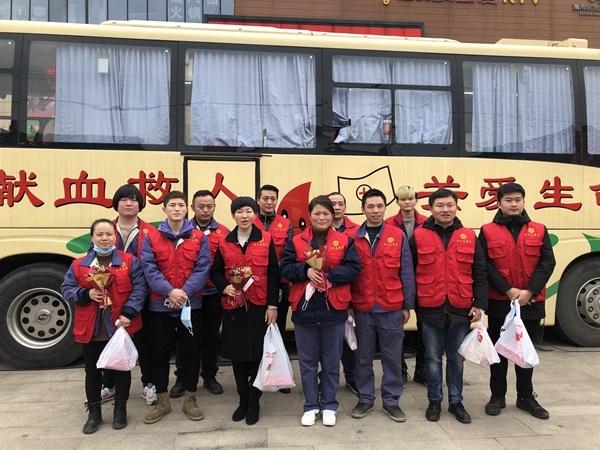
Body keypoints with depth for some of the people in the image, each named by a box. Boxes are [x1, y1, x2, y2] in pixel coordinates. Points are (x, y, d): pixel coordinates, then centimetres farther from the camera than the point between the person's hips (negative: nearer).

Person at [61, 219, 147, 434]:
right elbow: (66, 289, 4)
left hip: (121, 325, -2)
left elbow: (140, 288, -8)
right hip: (90, 328, 2)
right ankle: (94, 413, 29)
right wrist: (86, 294, -15)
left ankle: (120, 409, 28)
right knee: (92, 371, 13)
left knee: (121, 367, 10)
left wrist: (129, 312, -18)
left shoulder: (129, 261, -3)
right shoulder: (79, 264, 4)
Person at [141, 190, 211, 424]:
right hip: (160, 305, 0)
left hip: (191, 304, 0)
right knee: (161, 353, 10)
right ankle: (162, 401, 26)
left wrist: (185, 292, -17)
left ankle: (190, 399, 24)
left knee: (190, 352, 8)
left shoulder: (199, 237, 2)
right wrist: (169, 291, -20)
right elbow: (149, 269, -7)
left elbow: (202, 269, -5)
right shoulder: (151, 238, 2)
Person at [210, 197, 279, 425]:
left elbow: (274, 274, -2)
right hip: (233, 306, 2)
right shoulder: (224, 242, 4)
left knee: (258, 354, 6)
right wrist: (224, 287, -11)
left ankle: (254, 402, 23)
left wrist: (272, 305, -7)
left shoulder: (266, 239, -1)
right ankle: (243, 400, 28)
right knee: (237, 354, 10)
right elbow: (215, 272, 10)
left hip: (259, 306, -2)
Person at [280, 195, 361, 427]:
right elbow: (285, 268, -3)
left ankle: (329, 405, 28)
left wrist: (328, 276, -20)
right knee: (307, 361, 11)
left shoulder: (345, 241, 1)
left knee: (331, 361, 12)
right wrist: (306, 271, -21)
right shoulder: (295, 241, 2)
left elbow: (353, 268, -8)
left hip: (334, 309, 0)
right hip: (304, 309, 1)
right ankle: (311, 406, 27)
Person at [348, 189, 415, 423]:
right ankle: (365, 399, 28)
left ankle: (391, 400, 26)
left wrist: (407, 305, 1)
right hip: (362, 308, 1)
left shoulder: (398, 236, 0)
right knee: (363, 356, 12)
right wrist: (347, 305, 1)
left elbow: (407, 273, 2)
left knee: (392, 357, 10)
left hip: (392, 308, 0)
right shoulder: (353, 238, 0)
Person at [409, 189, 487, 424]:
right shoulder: (418, 236, -2)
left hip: (461, 309, 2)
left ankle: (456, 401, 30)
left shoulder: (469, 236, 4)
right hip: (430, 309, -1)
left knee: (457, 358, 14)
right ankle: (434, 401, 27)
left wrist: (479, 303, -1)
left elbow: (479, 274, 6)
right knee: (433, 358, 11)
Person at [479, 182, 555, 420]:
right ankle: (497, 396, 22)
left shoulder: (539, 230, 5)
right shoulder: (488, 231, -1)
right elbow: (485, 265, -7)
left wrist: (529, 291, -14)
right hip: (499, 302, -1)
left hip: (531, 302, 2)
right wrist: (508, 290, -16)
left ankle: (526, 397, 29)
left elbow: (548, 263, -3)